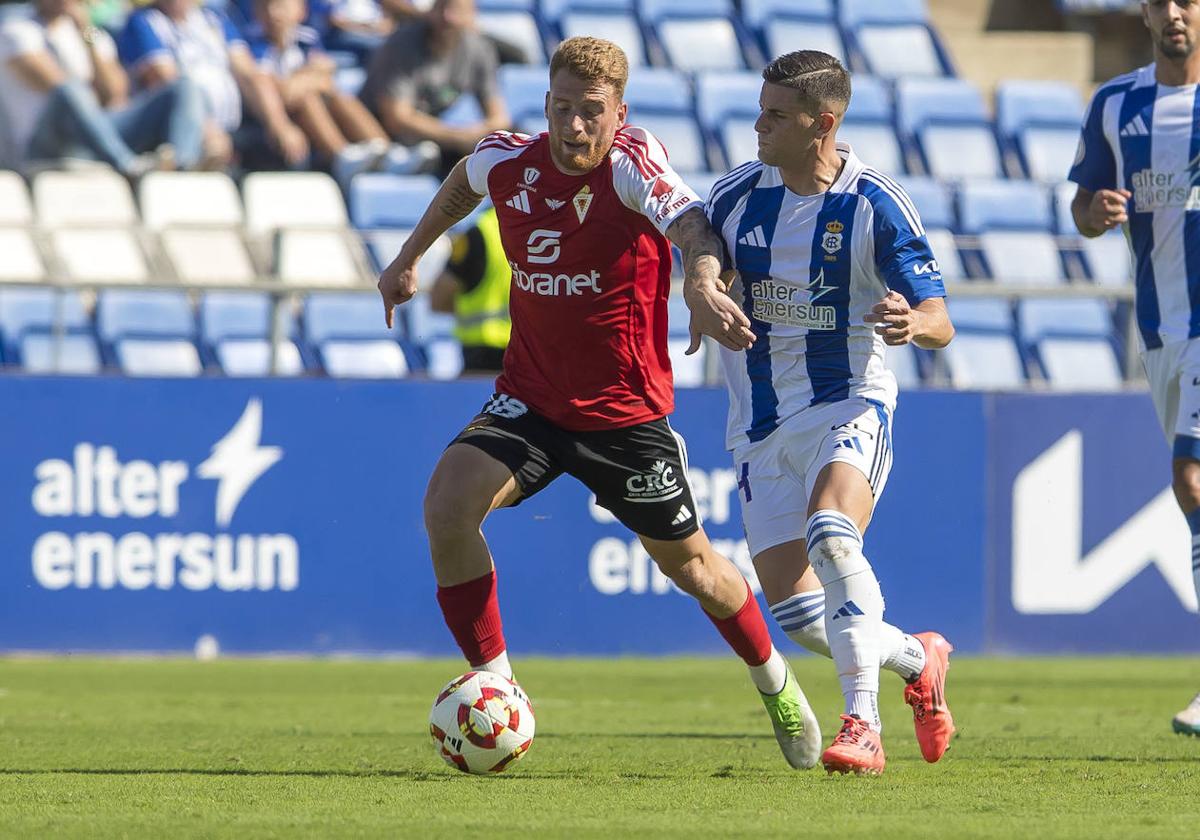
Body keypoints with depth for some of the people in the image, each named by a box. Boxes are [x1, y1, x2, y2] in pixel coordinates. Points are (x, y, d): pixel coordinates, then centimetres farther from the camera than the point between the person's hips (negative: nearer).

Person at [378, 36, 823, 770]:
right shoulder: (508, 163, -6)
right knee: (448, 507, -21)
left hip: (625, 410, -3)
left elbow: (691, 226, -39)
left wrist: (703, 283, -60)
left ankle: (775, 683, 39)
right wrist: (409, 258, 25)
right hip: (530, 399, 3)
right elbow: (465, 182, 19)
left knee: (688, 562, 11)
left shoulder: (632, 165, -20)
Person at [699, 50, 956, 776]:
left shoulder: (876, 206, -12)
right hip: (761, 423, 5)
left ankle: (864, 728, -33)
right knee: (794, 611, -1)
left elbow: (940, 324, -12)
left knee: (830, 533, -34)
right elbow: (702, 264, 12)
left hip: (848, 403, -5)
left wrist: (914, 323, -36)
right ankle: (919, 661, 28)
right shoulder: (736, 195, 0)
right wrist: (705, 296, -13)